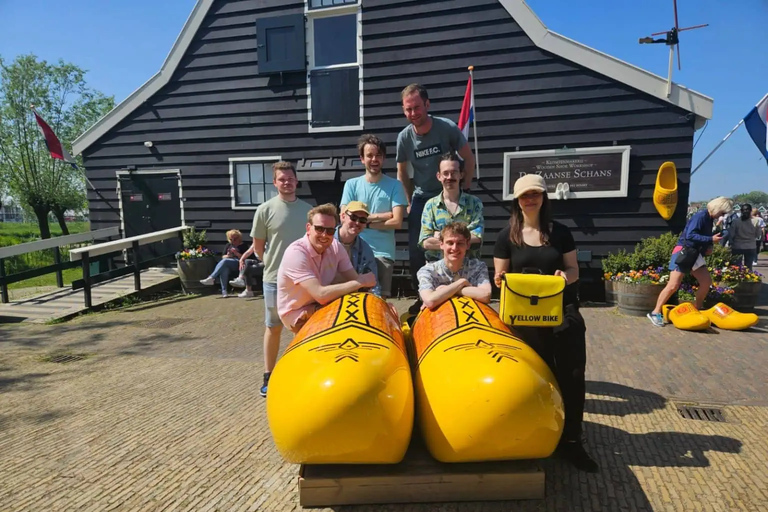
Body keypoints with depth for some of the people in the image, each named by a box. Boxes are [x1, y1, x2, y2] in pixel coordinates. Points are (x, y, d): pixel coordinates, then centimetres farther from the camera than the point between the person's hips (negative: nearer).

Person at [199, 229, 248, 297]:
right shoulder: (228, 245, 26)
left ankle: (211, 278, -37)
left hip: (238, 263, -4)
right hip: (227, 265, 4)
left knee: (225, 261, -33)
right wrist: (227, 256, -2)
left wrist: (236, 253, -14)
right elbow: (223, 256, 21)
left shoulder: (243, 245, 10)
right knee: (224, 268, -34)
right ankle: (224, 291, -43)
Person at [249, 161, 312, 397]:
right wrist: (273, 264, 5)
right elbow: (258, 247, 1)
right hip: (275, 278, -2)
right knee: (273, 327, 7)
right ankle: (269, 376, 20)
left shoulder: (308, 209, 4)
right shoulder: (265, 210, -5)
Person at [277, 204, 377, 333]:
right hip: (297, 314, -6)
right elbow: (321, 295, -36)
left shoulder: (335, 246, -8)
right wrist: (360, 282, -29)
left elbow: (354, 279, -9)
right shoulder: (296, 253, -28)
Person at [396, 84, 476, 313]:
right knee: (416, 249, -1)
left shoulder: (448, 128, -15)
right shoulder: (404, 137, -9)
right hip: (421, 199, 2)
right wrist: (409, 202, 4)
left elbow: (469, 159, -4)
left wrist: (465, 189, -4)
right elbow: (402, 172, 5)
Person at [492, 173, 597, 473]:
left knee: (573, 373, -3)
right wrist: (500, 280, -19)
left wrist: (566, 276, -16)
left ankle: (570, 441, 9)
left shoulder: (560, 232, 6)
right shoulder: (507, 236, 3)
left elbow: (574, 271, 8)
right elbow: (500, 277, 4)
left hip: (563, 309, 1)